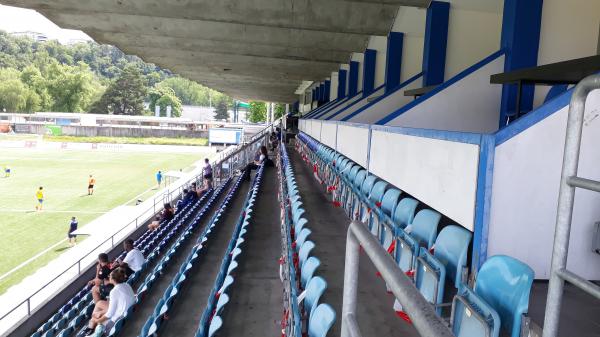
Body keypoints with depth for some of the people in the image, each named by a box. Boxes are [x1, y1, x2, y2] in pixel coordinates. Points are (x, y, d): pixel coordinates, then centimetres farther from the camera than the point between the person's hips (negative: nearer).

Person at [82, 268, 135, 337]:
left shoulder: (114, 291, -25)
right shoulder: (127, 285, -3)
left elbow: (110, 313, -19)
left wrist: (98, 320, -2)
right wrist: (102, 312, 9)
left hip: (120, 318, -7)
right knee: (99, 303, 17)